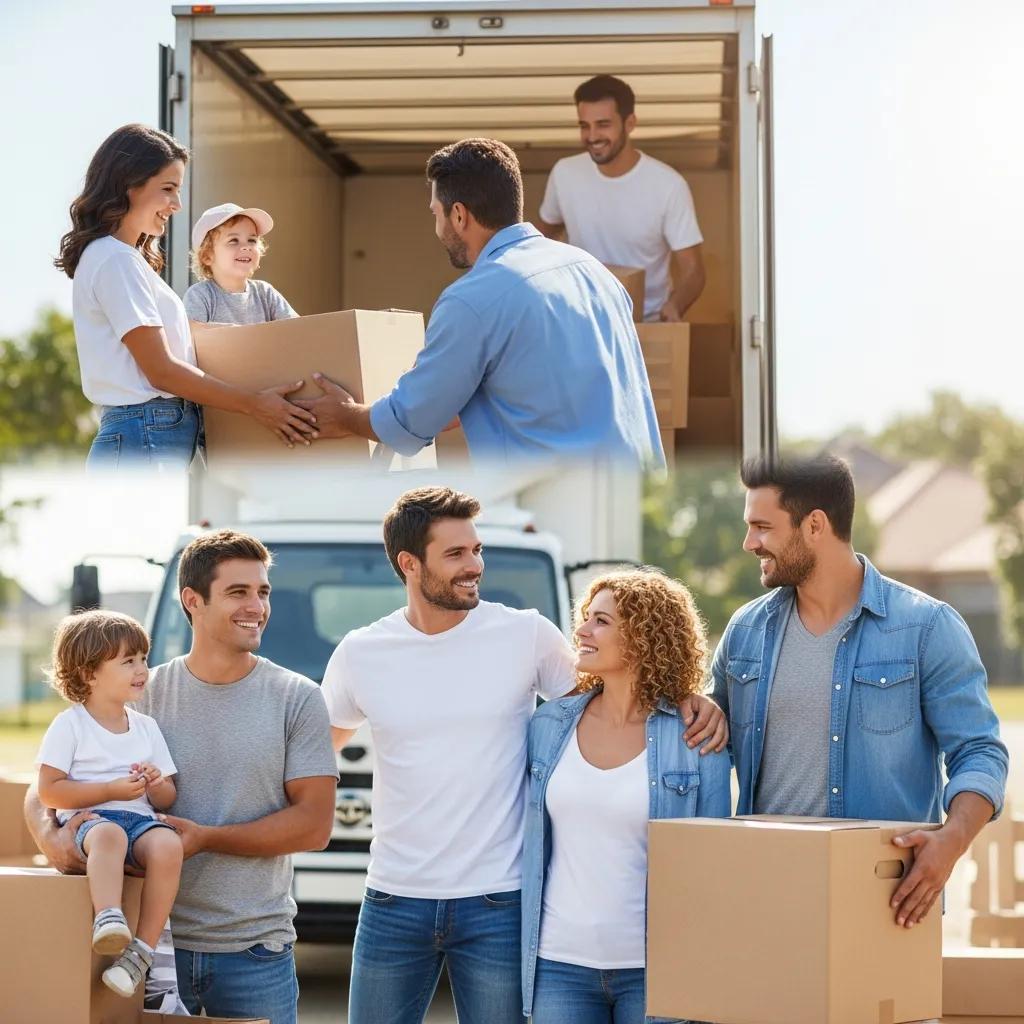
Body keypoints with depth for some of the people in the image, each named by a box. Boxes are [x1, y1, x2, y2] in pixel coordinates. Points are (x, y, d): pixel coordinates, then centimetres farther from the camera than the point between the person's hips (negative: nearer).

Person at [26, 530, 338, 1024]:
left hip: (255, 951, 0)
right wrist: (50, 836, -16)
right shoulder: (144, 695, 3)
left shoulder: (297, 699, 1)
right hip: (155, 943, 1)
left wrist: (207, 838, -15)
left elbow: (314, 825, -5)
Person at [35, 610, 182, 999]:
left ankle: (142, 950, -32)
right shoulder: (69, 725, 3)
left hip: (140, 819, 4)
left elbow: (168, 798, 21)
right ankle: (109, 920, -59)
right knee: (109, 834, -41)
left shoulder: (147, 727, 19)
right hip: (88, 820, -4)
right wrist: (113, 790, -12)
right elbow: (49, 791, -5)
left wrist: (158, 786, -5)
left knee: (168, 844, -32)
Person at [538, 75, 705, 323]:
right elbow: (546, 230, 17)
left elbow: (692, 269, -12)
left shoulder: (668, 185, -13)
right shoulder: (565, 174, -3)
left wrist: (674, 306, -33)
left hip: (649, 323, -2)